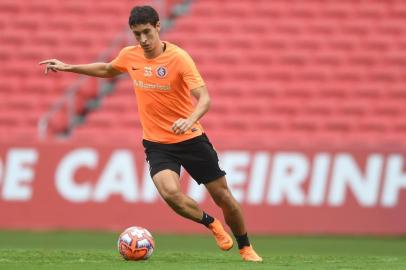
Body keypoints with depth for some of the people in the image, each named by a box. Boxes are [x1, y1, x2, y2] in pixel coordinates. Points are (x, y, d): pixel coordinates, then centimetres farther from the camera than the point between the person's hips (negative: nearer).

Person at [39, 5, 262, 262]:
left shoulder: (178, 57, -16)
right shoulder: (130, 56, -2)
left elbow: (204, 98, -24)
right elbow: (107, 70, 22)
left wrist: (189, 120, -44)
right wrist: (68, 67, 17)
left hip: (191, 138, -2)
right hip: (157, 143, 2)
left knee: (223, 195, 3)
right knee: (170, 192, -25)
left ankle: (246, 248, 28)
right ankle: (212, 224, 4)